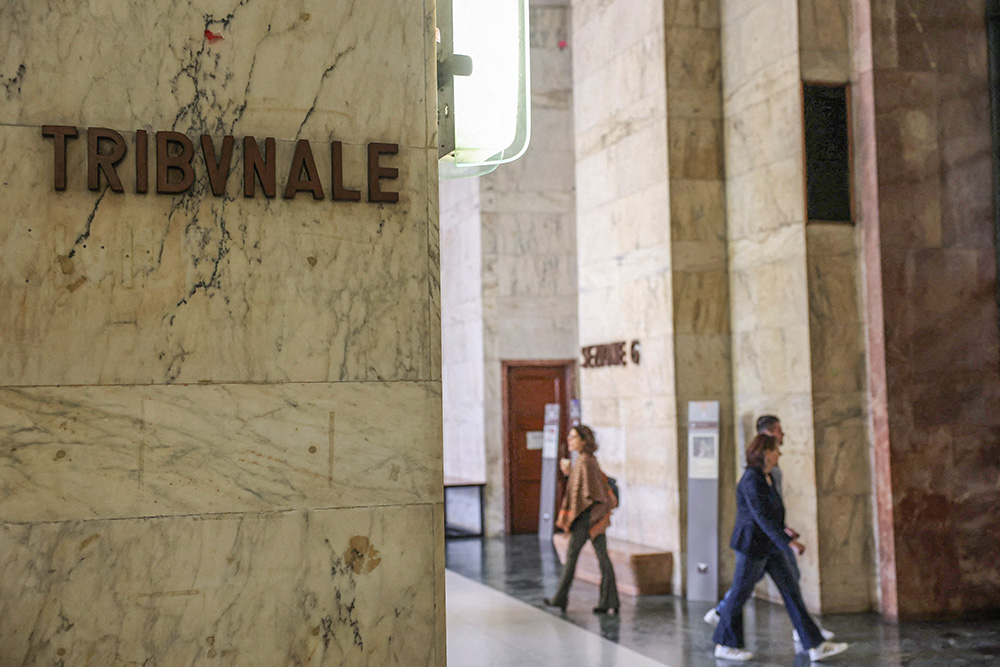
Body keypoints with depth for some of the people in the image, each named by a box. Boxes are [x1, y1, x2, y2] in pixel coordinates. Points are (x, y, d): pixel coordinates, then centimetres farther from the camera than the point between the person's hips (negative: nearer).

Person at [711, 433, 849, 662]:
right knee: (740, 595, 4)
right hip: (752, 545, -9)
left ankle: (815, 646, 7)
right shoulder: (752, 480, -21)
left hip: (769, 545, 9)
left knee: (791, 590, 5)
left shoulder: (765, 476, 9)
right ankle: (724, 645, 20)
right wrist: (790, 541, -29)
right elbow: (763, 517, -27)